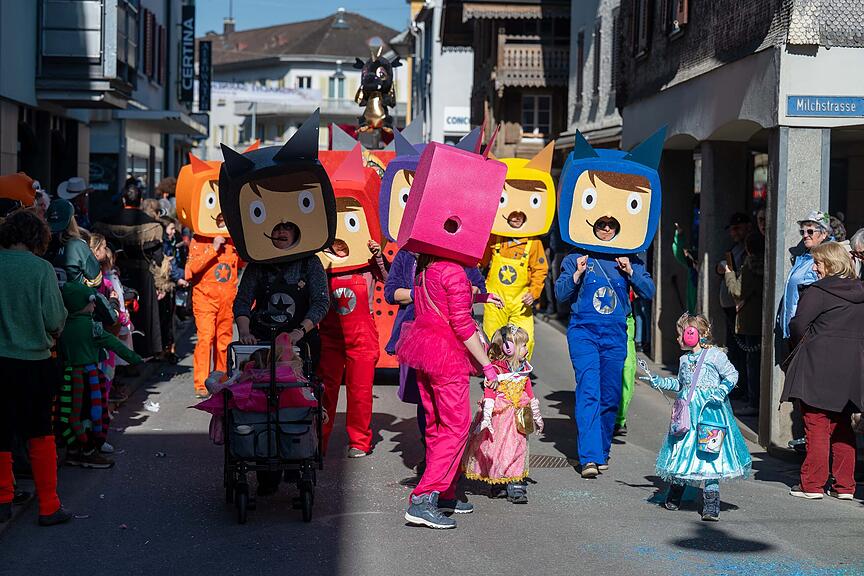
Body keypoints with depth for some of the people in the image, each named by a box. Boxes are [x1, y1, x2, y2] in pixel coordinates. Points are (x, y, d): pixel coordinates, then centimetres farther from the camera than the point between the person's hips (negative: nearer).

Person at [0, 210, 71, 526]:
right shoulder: (40, 268, -11)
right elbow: (54, 320, -11)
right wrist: (52, 332, 10)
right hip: (33, 361, -2)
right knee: (40, 435, 10)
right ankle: (49, 507, 11)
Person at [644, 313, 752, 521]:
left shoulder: (714, 355, -6)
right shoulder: (684, 359, 15)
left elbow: (732, 375, -3)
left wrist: (722, 390, -18)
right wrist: (659, 382, 19)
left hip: (710, 410, -6)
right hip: (687, 410, 6)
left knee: (709, 456, -9)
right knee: (681, 454, 10)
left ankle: (711, 506, -7)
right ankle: (674, 497, 27)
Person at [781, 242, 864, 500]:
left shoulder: (817, 292, -11)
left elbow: (797, 325, -12)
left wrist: (800, 344, 7)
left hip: (817, 367, -6)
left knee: (816, 426, -1)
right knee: (842, 427, 12)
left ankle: (812, 484, 2)